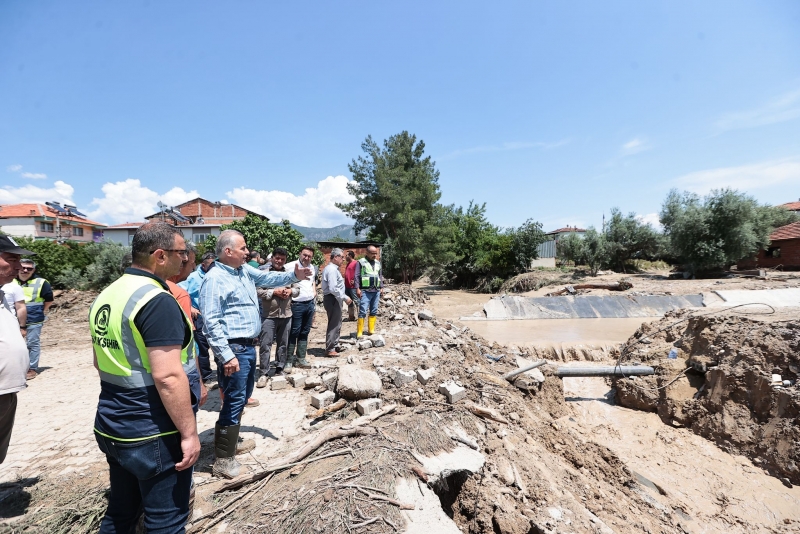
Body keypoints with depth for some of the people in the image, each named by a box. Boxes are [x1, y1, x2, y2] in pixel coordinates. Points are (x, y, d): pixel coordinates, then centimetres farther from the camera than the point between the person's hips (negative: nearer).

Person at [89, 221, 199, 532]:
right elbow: (168, 377, -27)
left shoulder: (106, 296, 6)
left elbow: (100, 362, 17)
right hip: (152, 435, -9)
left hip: (111, 427, 9)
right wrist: (189, 432, -19)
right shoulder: (157, 300, -23)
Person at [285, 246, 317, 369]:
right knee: (294, 333, -1)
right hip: (297, 304, -6)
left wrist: (314, 294, 12)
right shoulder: (290, 266, -9)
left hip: (310, 304, 7)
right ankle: (289, 360, 10)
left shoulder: (312, 268, 13)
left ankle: (301, 359, 20)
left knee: (304, 332, 12)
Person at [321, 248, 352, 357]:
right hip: (333, 299, -11)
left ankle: (334, 345, 31)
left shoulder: (332, 268, 14)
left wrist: (343, 297, 17)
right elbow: (333, 289, -26)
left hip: (334, 299, 11)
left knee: (336, 323, 19)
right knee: (334, 324, -4)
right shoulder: (332, 269, -19)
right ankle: (330, 350, 2)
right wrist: (345, 297, -19)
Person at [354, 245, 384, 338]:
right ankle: (359, 332, -4)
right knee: (363, 311, -8)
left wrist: (381, 287, 14)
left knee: (374, 311, 9)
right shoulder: (361, 262, -2)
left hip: (376, 291, 6)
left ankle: (371, 330, 17)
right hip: (365, 291, -6)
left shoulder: (378, 263, 15)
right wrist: (357, 288, -12)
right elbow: (357, 276, -5)